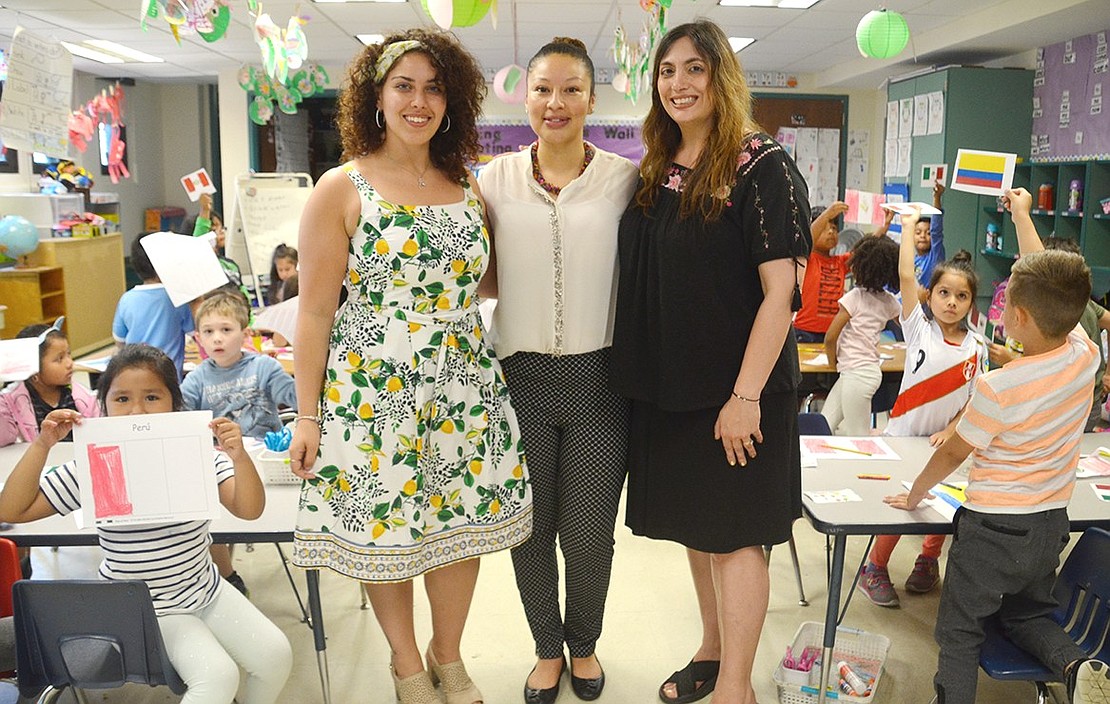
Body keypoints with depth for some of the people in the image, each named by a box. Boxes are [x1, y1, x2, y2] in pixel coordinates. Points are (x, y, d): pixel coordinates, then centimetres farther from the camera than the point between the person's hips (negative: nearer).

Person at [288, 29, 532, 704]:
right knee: (385, 529, 8)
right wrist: (308, 415, -7)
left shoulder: (469, 187, 7)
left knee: (463, 520, 11)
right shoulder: (342, 189, -5)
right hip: (372, 391, -3)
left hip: (464, 388, 4)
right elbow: (316, 309, -6)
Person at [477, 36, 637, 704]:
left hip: (599, 376, -1)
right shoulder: (496, 179, 3)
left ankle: (584, 643, 37)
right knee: (530, 530, 12)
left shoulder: (625, 179, -1)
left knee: (590, 536, 9)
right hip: (521, 374, 1)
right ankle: (547, 648, 37)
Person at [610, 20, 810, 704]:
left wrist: (745, 396, -19)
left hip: (735, 390, -6)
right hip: (667, 388, 7)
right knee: (695, 524, 17)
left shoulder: (763, 167, -10)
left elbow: (780, 289, -15)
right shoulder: (655, 174, 9)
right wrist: (633, 374, 9)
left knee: (732, 532, 0)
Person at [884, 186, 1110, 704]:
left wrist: (915, 495, 6)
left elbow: (952, 454, -13)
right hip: (1052, 525, 7)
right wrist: (1022, 215, 18)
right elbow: (1049, 290, 6)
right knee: (1029, 614, 27)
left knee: (959, 631, 7)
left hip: (994, 528, -6)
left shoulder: (999, 387, -26)